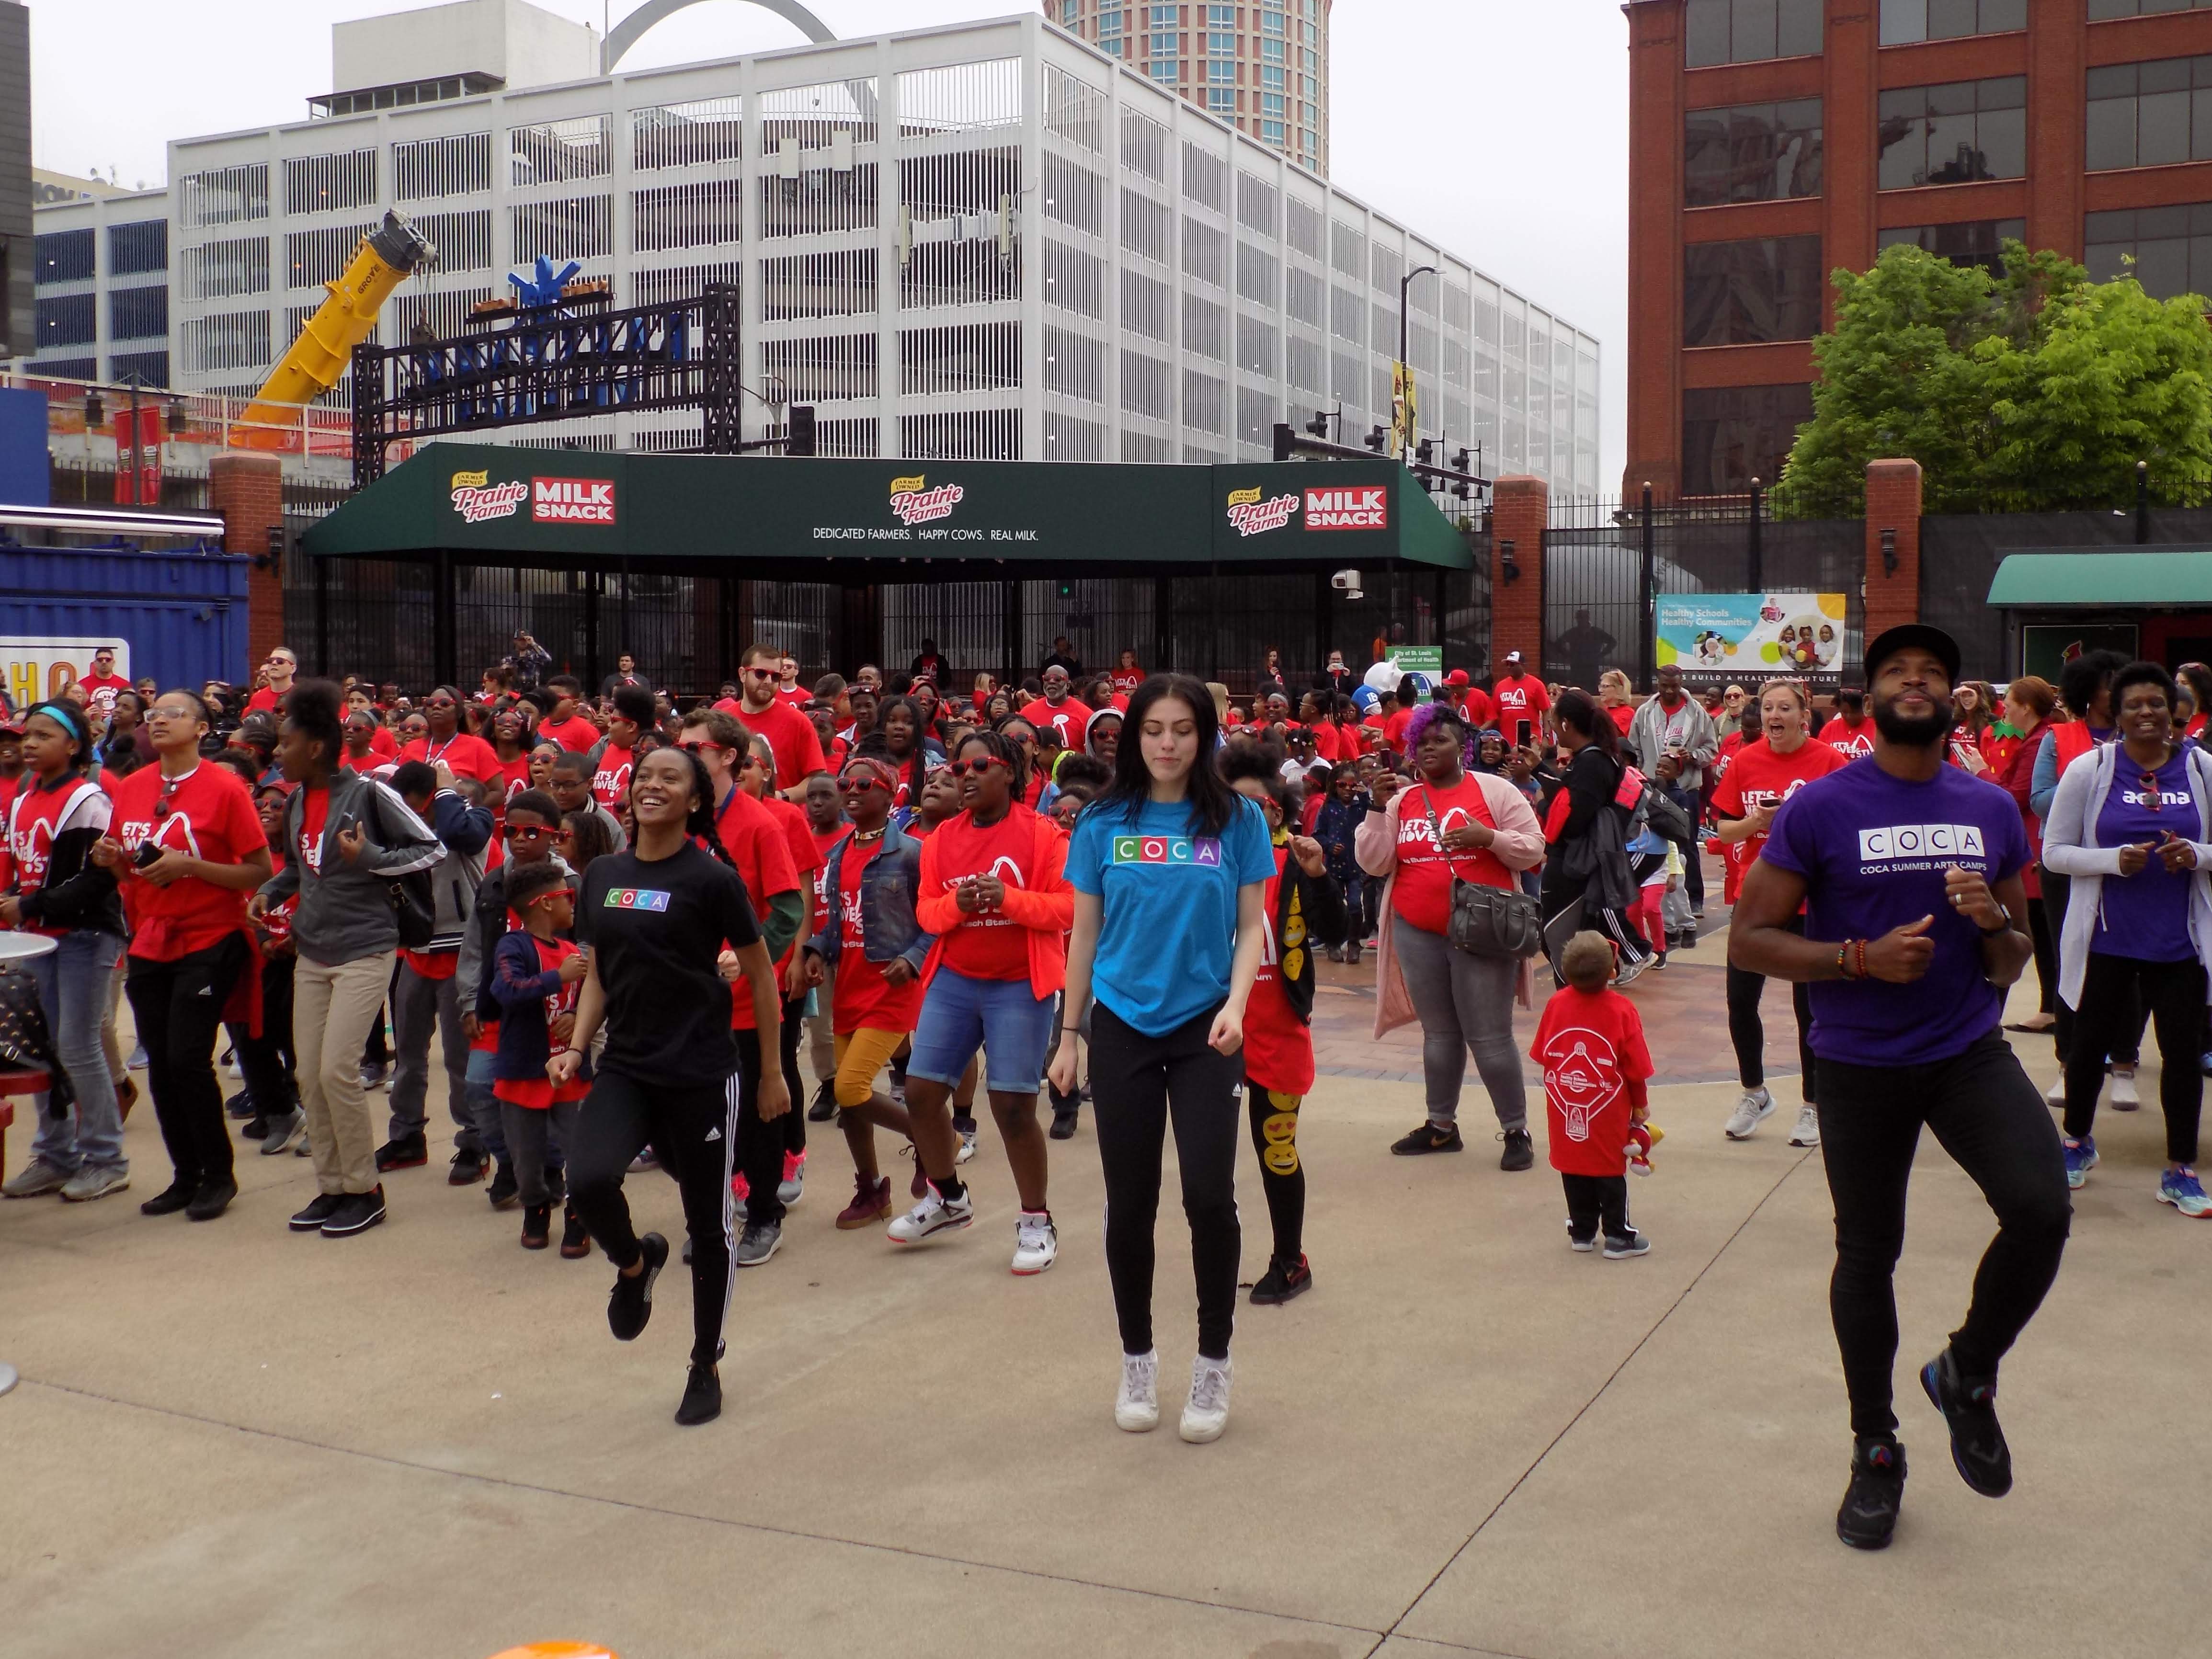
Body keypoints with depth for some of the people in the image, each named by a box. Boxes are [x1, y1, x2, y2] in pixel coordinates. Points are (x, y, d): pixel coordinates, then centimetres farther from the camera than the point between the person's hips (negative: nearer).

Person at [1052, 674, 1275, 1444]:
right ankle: (1137, 1360, 26)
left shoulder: (1236, 818, -1)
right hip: (1122, 1027, 1)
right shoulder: (1103, 822, 2)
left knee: (1209, 1194, -9)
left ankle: (1213, 1364, 11)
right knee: (1130, 1203, 8)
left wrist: (1236, 1004, -15)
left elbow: (1252, 925, 1)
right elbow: (1084, 932, 8)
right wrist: (1069, 1035, 9)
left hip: (1204, 1030, -1)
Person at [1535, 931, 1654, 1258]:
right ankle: (1618, 1237, 13)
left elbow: (1542, 1055, 0)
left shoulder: (1557, 1003, -9)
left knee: (1574, 1169, 14)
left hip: (1565, 1112, 3)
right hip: (1608, 1113, -3)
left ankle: (1582, 1231, 22)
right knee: (1611, 1172, 8)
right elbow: (1636, 1068, -11)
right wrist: (1640, 1106, 4)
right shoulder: (1621, 1010, -17)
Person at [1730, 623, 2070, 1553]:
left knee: (2041, 1210, -19)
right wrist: (1859, 959, -19)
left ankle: (1967, 1374, 11)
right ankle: (1875, 1453, 30)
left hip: (1970, 1053, 2)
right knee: (1867, 1255, 9)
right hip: (1861, 1066, -2)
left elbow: (2013, 963, 12)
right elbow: (1748, 940, -7)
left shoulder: (1992, 811, 5)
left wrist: (1994, 924, -11)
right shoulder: (1820, 808, -6)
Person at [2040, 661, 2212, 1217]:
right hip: (2106, 938, -1)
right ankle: (2077, 1142, 37)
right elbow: (2054, 851, -5)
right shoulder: (2089, 770, -5)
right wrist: (2114, 860, -21)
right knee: (2090, 1043, 13)